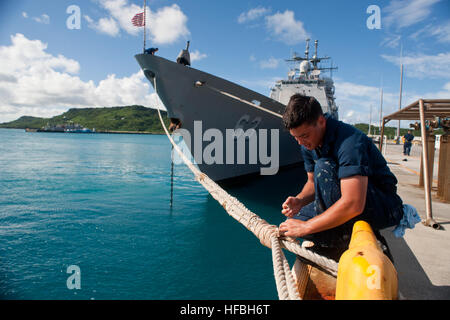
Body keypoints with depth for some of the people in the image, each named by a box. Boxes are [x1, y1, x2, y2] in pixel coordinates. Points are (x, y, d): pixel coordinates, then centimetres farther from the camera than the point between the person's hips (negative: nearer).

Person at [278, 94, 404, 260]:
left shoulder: (350, 140, -29)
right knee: (293, 222, -5)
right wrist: (299, 201, -13)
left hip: (384, 209, -7)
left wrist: (306, 226, -30)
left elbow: (353, 204, -36)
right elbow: (313, 182, 10)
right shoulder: (309, 144, -3)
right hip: (351, 203, 8)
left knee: (323, 167, -30)